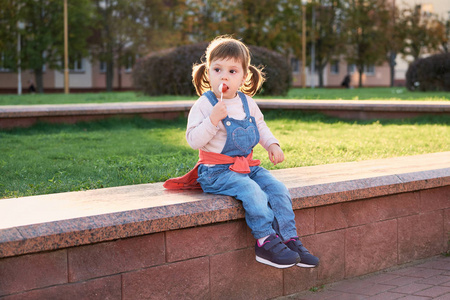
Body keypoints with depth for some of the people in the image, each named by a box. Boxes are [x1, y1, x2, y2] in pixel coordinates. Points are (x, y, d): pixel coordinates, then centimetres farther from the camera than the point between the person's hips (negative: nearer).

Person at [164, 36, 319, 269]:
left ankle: (289, 239, -8)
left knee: (277, 189, -12)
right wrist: (213, 119, -28)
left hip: (247, 165, 7)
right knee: (251, 191, -30)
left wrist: (272, 145, 9)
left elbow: (260, 126, 26)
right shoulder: (203, 105, -10)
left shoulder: (247, 103, 9)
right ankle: (265, 242, -24)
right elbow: (193, 140, -17)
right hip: (217, 170, -6)